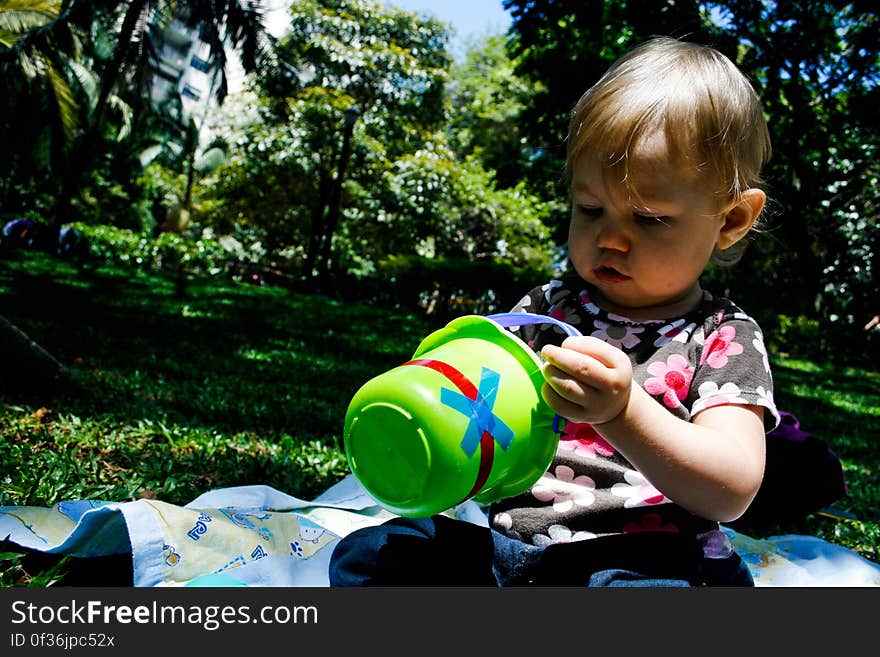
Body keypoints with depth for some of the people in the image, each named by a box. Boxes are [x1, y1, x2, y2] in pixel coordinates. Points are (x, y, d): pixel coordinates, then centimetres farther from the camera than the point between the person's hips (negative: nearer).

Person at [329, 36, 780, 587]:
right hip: (507, 544, 4)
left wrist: (622, 412, -29)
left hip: (646, 561, -3)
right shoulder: (550, 307, 12)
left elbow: (732, 493, -12)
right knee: (365, 555, -15)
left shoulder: (724, 336, 0)